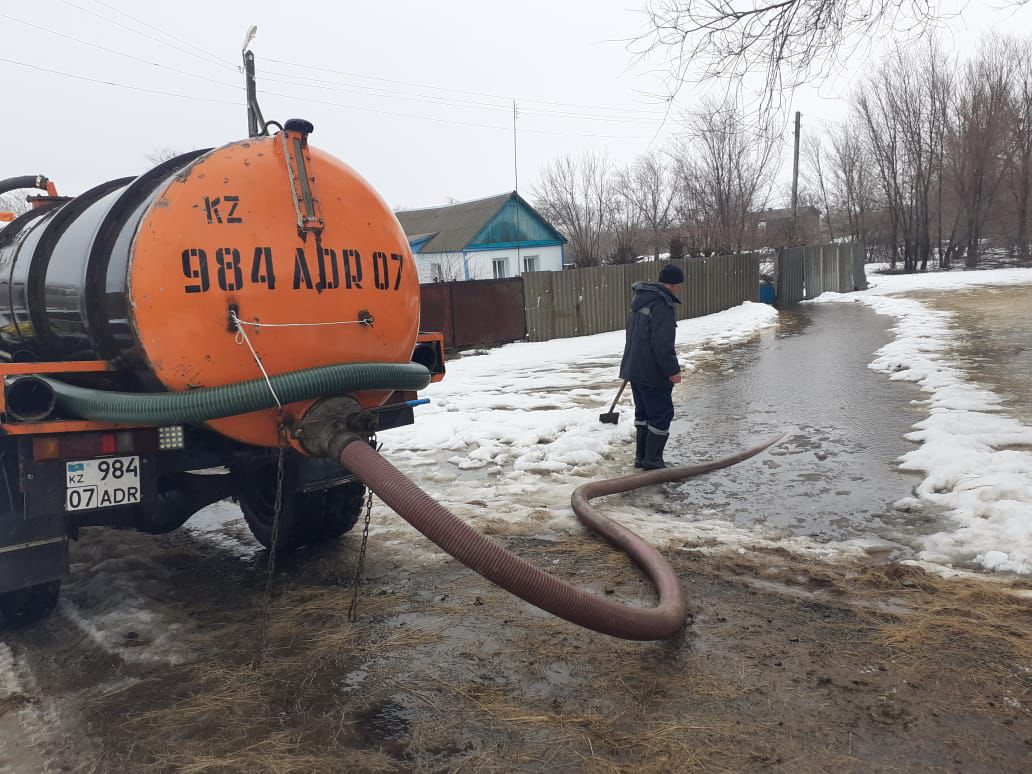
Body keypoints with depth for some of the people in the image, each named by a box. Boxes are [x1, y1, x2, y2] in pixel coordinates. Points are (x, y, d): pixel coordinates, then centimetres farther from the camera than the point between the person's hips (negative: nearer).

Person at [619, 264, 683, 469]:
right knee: (661, 415, -1)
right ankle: (652, 460, 3)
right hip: (653, 372, -10)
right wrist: (673, 370, -18)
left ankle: (641, 457, 23)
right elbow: (663, 344, -24)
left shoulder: (641, 299, 14)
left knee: (643, 413, 17)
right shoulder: (664, 304, -18)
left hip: (634, 367, 10)